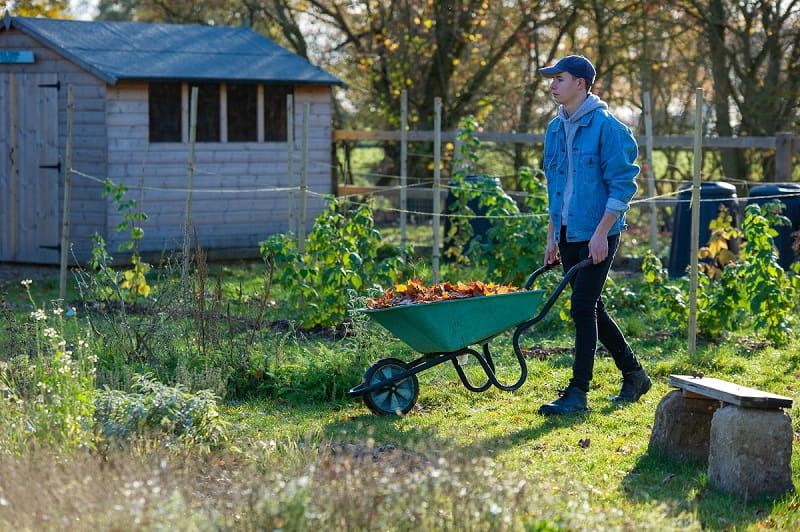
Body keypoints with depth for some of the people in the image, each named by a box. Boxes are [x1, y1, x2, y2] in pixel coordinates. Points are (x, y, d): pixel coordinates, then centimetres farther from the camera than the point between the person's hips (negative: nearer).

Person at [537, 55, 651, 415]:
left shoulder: (606, 127, -12)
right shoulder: (555, 129, 12)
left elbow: (622, 184, -14)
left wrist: (601, 233, -19)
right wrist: (552, 236, 16)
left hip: (599, 236, -8)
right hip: (568, 236, 8)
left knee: (583, 308, -10)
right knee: (591, 309, 13)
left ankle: (578, 393, -5)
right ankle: (634, 375, 27)